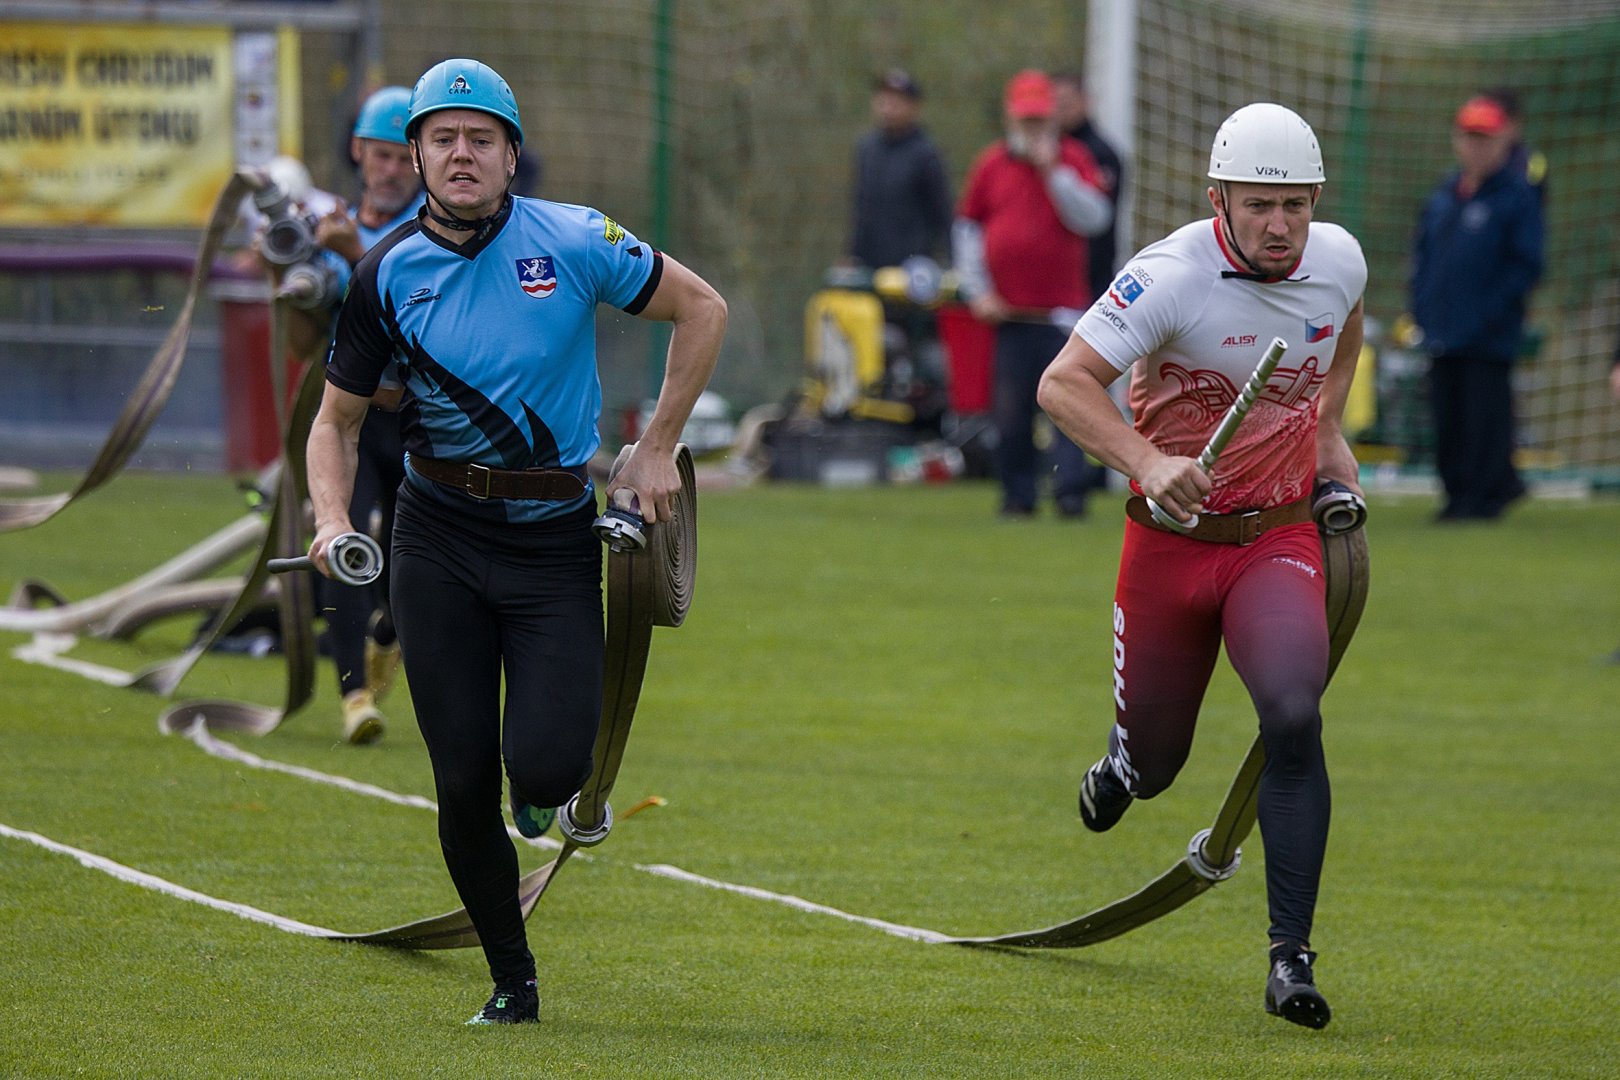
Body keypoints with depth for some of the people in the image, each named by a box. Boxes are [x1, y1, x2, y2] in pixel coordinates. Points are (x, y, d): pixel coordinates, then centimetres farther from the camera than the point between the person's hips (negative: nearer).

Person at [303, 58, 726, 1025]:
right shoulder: (389, 274, 0)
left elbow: (702, 309, 6)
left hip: (556, 536, -2)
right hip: (439, 543, 2)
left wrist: (657, 453, 3)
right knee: (464, 786, -2)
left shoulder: (574, 242, -6)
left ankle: (559, 780, 22)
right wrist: (332, 521, -8)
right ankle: (513, 982, 16)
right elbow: (338, 419, 10)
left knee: (542, 765, -17)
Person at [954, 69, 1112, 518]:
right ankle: (1017, 494, 12)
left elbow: (1093, 219, -8)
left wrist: (1054, 172, -14)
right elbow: (966, 227, 14)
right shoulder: (992, 163, 10)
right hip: (1009, 310, 2)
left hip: (1063, 310, -2)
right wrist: (978, 291, 7)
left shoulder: (1073, 159, 5)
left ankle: (1071, 490, -10)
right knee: (1010, 409, 3)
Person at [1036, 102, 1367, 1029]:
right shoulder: (1172, 276, -20)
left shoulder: (1340, 260, -4)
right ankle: (1127, 762, 51)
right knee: (1155, 760, 10)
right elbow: (1064, 383, -25)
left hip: (1281, 539, 2)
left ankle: (1292, 958, -17)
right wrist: (1148, 462, -38)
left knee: (1294, 719, -23)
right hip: (1171, 542, -2)